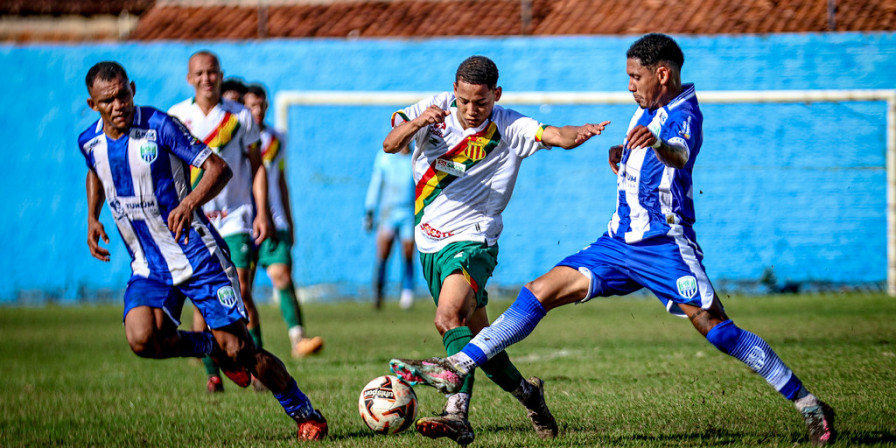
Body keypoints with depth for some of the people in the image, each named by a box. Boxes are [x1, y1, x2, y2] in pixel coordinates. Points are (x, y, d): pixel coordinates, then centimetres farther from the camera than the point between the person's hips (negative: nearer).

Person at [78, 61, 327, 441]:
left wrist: (189, 203, -31)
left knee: (240, 351, -8)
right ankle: (212, 347, 5)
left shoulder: (159, 126, -14)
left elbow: (219, 168, -13)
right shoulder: (89, 142, 2)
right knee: (141, 339, -25)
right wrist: (92, 218, 11)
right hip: (149, 269, 4)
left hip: (198, 256, -4)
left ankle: (305, 413, 13)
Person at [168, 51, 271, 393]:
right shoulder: (176, 117, 1)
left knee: (241, 290, -12)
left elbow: (256, 165, 6)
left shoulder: (240, 116, 1)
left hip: (235, 217, -1)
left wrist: (262, 213, -2)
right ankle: (212, 373, 6)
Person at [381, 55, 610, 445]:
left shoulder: (508, 128, -10)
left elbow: (553, 135, -25)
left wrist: (579, 133, -47)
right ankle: (526, 393, 37)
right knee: (474, 335, 16)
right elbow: (390, 145, -12)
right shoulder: (436, 108, -1)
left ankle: (457, 415, -37)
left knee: (449, 318, -29)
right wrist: (415, 123, -33)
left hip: (472, 241, -6)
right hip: (430, 244, 6)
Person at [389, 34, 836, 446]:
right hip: (620, 242, 8)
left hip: (665, 244, -8)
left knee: (718, 329, -17)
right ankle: (457, 367, -1)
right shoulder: (647, 112, 15)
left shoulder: (682, 113, -12)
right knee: (539, 292, 0)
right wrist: (622, 157, 10)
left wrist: (657, 143, -59)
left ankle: (808, 405, -10)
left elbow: (679, 153, -36)